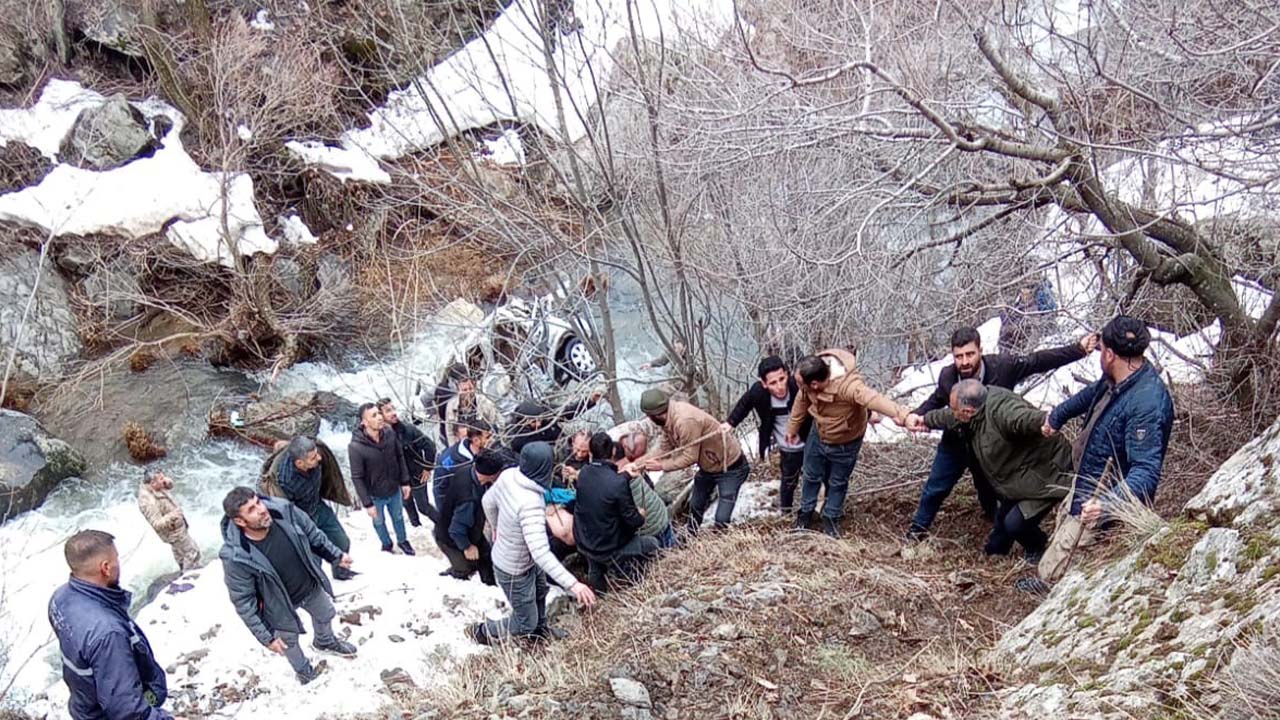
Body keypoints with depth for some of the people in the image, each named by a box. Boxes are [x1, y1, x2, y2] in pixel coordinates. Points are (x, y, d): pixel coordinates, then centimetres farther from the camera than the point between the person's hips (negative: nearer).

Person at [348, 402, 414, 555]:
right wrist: (367, 503, -17)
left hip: (394, 489, 3)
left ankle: (402, 541, 54)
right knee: (379, 522, 24)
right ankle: (386, 545, 52)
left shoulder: (389, 434, -19)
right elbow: (357, 478, -21)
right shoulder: (355, 447, -30)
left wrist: (405, 482, 2)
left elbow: (400, 457, -2)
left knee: (398, 517, 27)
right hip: (375, 495, -3)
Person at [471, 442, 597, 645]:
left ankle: (540, 630, 59)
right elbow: (541, 552, -46)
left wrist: (496, 528, 21)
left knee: (539, 592, 34)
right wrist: (572, 584, -47)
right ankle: (482, 632, 38)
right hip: (514, 571, -8)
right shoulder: (530, 504, -42)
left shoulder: (508, 475, -18)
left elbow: (488, 502, 1)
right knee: (526, 623, 16)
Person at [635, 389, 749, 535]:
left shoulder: (685, 421, -37)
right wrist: (639, 462, -11)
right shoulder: (669, 418, -9)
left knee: (721, 520, -11)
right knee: (695, 506, 24)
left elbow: (689, 457, -31)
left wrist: (662, 465, -22)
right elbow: (665, 448, -3)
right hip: (708, 465, 10)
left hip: (731, 466, -9)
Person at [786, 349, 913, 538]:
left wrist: (900, 414, -80)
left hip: (844, 443, -4)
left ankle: (831, 518, 43)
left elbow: (871, 398, -63)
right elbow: (802, 400, -5)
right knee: (811, 476, 22)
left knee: (837, 482, 19)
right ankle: (806, 512, 47)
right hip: (818, 435, 4)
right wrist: (793, 428, 10)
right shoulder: (812, 374, -25)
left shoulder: (848, 385, -44)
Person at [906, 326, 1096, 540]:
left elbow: (1039, 361, -20)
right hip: (955, 443, 1)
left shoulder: (1002, 366, -30)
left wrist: (1079, 350, -22)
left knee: (990, 489, 20)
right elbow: (936, 401, 0)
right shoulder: (947, 376, -22)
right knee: (935, 487, 9)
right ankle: (918, 528, 31)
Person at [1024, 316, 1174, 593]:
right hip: (1083, 489, 10)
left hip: (1095, 507, -10)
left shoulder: (1148, 403, -35)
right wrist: (1056, 417, 36)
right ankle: (1047, 582, 52)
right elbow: (1090, 395, 21)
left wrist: (1107, 504, -51)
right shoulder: (1116, 381, -4)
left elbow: (1146, 471, -38)